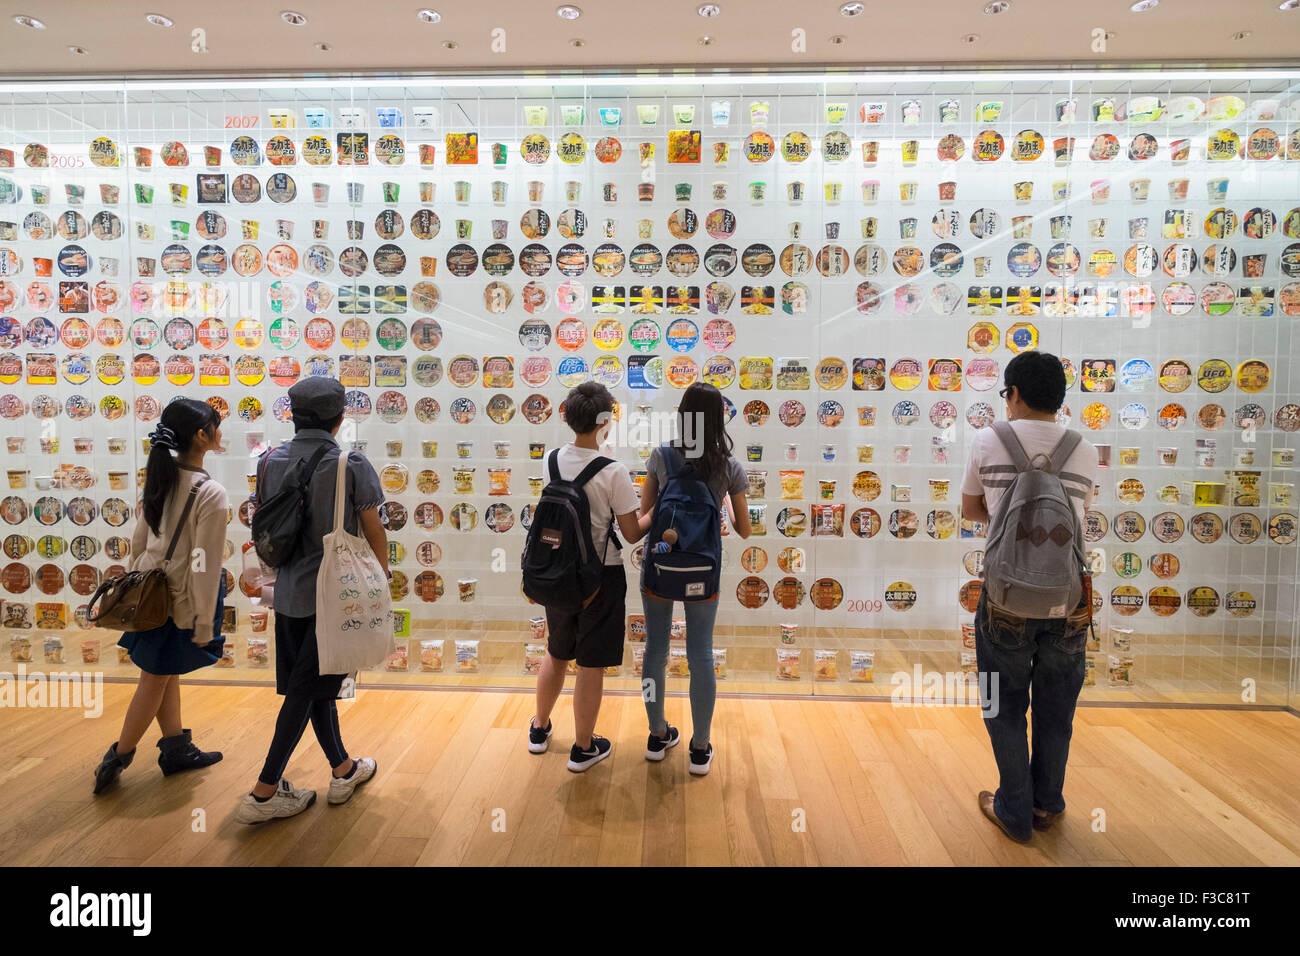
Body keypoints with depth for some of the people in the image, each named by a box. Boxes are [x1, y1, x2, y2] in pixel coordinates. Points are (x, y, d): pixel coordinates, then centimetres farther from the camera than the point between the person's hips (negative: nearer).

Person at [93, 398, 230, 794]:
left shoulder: (160, 477, -1)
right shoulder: (211, 494, -24)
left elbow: (139, 539, 8)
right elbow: (204, 566, -20)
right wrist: (204, 623, -12)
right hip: (182, 601, -7)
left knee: (166, 673, 19)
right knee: (157, 679, 11)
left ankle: (176, 748, 34)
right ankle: (118, 758, 25)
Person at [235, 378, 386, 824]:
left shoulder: (271, 462, 0)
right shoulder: (353, 465, -14)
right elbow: (375, 532, -7)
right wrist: (382, 579, 8)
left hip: (290, 592, 6)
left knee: (316, 685, 18)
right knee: (306, 691, 5)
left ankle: (344, 770, 33)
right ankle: (264, 793, 12)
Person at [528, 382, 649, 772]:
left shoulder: (553, 460, -4)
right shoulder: (614, 472, -20)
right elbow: (632, 534, -13)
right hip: (601, 576, -5)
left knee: (556, 653, 23)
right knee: (591, 665, 9)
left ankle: (540, 729, 40)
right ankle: (583, 748, 23)